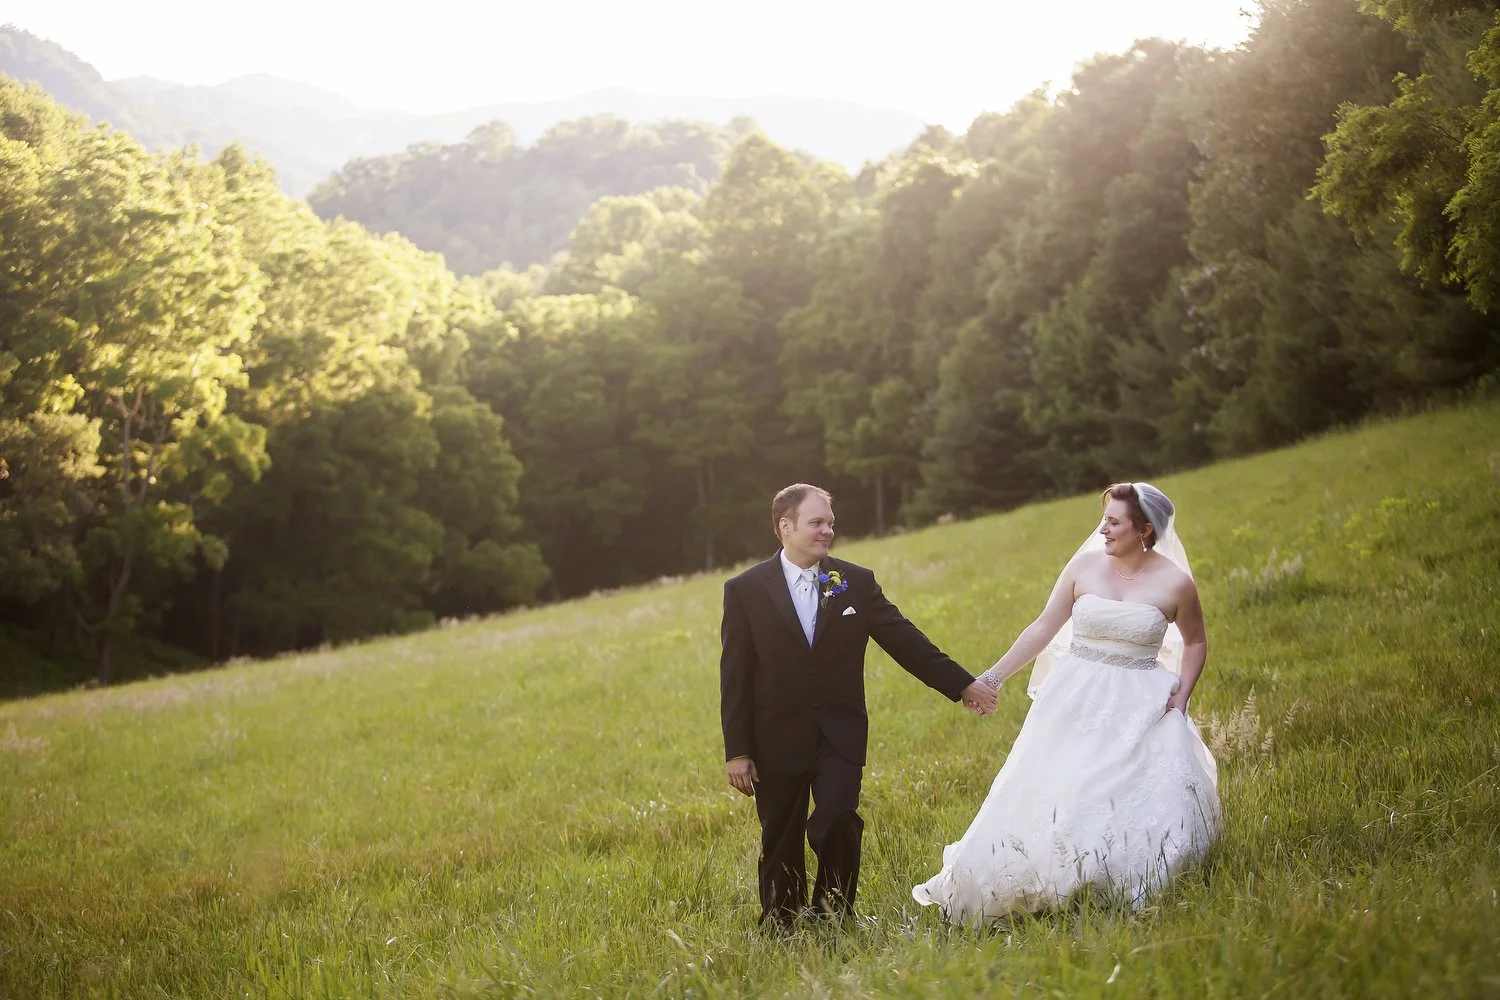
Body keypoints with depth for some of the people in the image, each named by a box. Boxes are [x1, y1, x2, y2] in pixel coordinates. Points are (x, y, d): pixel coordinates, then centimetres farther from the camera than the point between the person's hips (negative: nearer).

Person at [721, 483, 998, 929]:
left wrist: (963, 683, 5)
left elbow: (904, 640, 8)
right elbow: (735, 678, -2)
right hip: (778, 740, -1)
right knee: (781, 844, 5)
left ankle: (834, 920, 2)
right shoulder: (745, 590, -2)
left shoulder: (856, 582, 4)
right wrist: (737, 751, -5)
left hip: (840, 736, 1)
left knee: (839, 826, -16)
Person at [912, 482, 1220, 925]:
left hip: (1141, 712, -2)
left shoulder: (1175, 583, -4)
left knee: (1146, 806, -13)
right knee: (1046, 798, -3)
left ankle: (1133, 906, 1)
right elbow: (1044, 628, 6)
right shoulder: (1085, 566, 0)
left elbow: (1195, 643, 13)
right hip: (1076, 702, 2)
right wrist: (994, 676, 3)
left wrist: (1181, 696, -2)